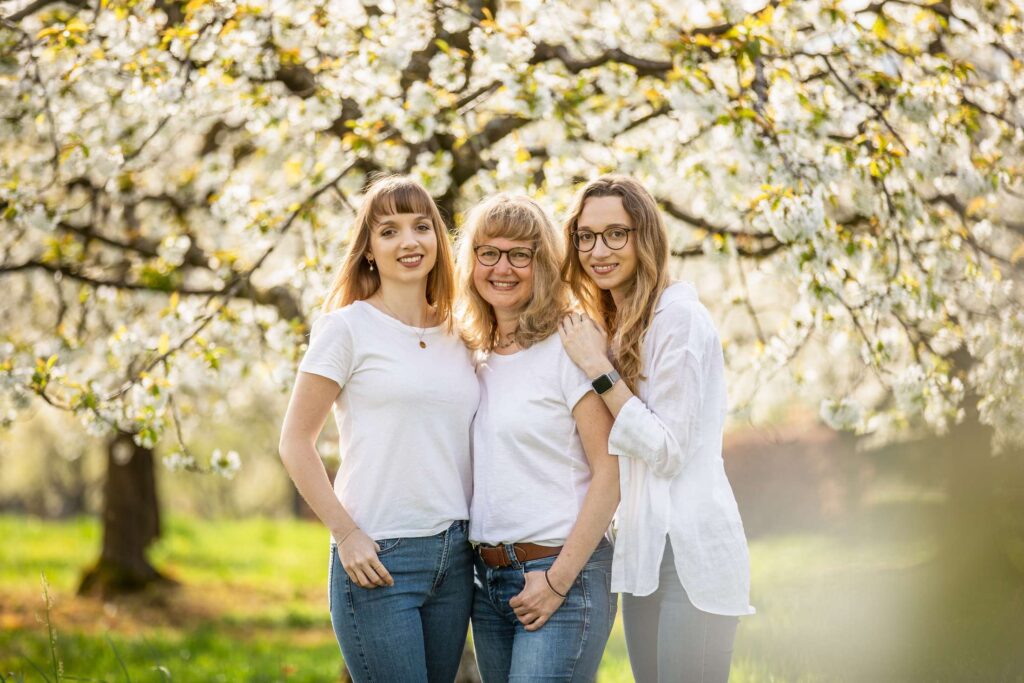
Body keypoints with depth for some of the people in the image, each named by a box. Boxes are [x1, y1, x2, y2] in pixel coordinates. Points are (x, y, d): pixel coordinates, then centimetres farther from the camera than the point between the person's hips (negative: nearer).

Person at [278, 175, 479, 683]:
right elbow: (295, 443, -4)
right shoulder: (348, 327, -3)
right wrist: (346, 534, -11)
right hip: (379, 558, -5)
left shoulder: (457, 339, 12)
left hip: (454, 556, 6)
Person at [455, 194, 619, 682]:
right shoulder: (476, 360, 13)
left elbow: (610, 473, -11)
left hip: (565, 573, -6)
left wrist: (559, 579, -14)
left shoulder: (569, 349, -6)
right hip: (488, 579, 6)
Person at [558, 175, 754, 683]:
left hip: (689, 550, -9)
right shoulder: (614, 324, 15)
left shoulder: (677, 316, -12)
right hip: (643, 549, 9)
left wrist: (599, 370, -16)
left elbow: (667, 452, -15)